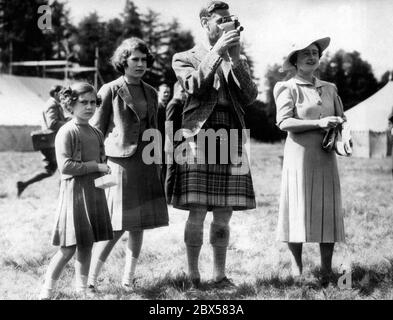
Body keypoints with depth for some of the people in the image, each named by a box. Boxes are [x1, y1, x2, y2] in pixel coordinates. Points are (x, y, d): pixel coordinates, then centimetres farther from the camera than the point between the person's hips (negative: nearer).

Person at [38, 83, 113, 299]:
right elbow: (65, 166, -19)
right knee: (69, 248, -7)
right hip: (75, 193, -7)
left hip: (95, 193, 7)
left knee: (87, 246, 11)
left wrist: (105, 173, -3)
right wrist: (95, 166, -15)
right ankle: (47, 291, 3)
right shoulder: (66, 132, -10)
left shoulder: (96, 133, 13)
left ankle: (82, 289, 20)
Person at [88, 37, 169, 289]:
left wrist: (157, 168, 16)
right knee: (118, 225, -10)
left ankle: (129, 278, 13)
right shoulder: (110, 91, -2)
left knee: (139, 224, 5)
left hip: (146, 163, 5)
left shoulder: (151, 93, 14)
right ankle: (90, 278, -1)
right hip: (121, 161, -5)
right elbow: (96, 131, -1)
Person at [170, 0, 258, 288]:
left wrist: (235, 59, -6)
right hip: (198, 139, -3)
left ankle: (220, 276, 14)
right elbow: (194, 86, -11)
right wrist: (217, 52, -14)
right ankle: (193, 276, 3)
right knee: (197, 213, -7)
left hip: (231, 142, 3)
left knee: (223, 216, 5)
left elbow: (250, 97, 3)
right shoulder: (184, 58, 9)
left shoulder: (239, 61, 18)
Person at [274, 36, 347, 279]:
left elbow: (341, 118, 24)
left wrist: (339, 124, -1)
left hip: (326, 156, 5)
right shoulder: (289, 88, 1)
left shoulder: (329, 89, 16)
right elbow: (284, 122, -10)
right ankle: (297, 265, 9)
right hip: (299, 154, -4)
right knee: (299, 210, -3)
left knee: (329, 209, 2)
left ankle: (327, 268, 9)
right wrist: (318, 123, -18)